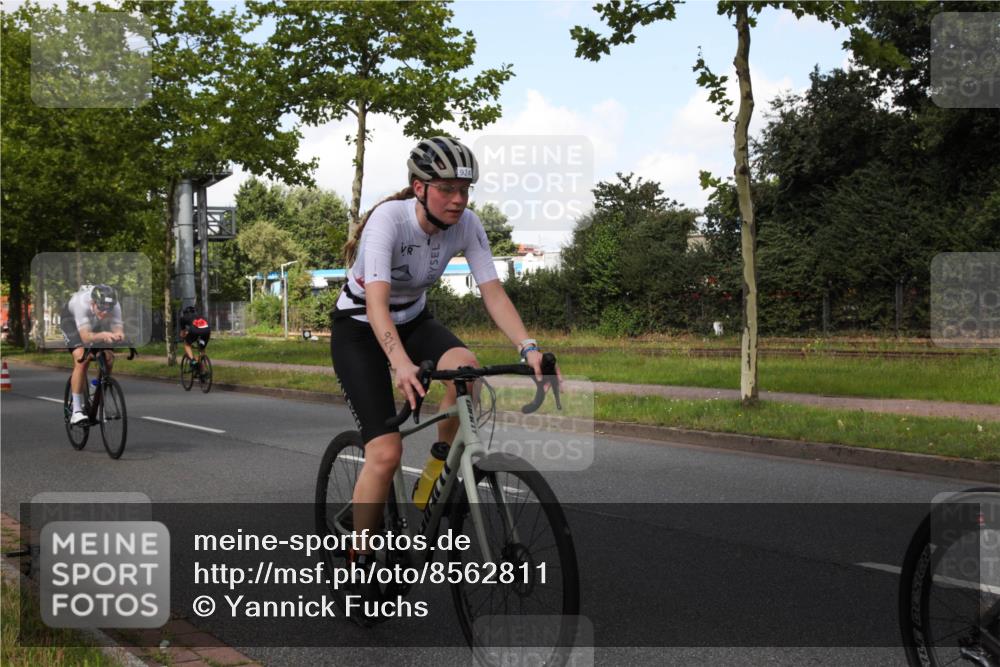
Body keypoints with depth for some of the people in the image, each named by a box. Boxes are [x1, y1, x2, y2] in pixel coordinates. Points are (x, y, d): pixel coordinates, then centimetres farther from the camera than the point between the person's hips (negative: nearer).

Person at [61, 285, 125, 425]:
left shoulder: (114, 306, -33)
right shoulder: (82, 303, -43)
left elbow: (119, 330, -40)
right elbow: (85, 337, -51)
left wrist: (118, 336, -64)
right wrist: (102, 335, -71)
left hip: (96, 323, 4)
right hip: (72, 320, -4)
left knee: (109, 358, -12)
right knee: (82, 359, -24)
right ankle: (76, 411, -20)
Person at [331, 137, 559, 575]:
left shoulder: (466, 224, -16)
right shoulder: (388, 219, -31)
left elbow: (493, 293, -18)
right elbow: (376, 303, -42)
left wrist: (528, 348, -34)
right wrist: (402, 365, -58)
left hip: (413, 320, 4)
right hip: (358, 329, -4)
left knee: (464, 364, -31)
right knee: (386, 452, -18)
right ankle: (360, 560, 0)